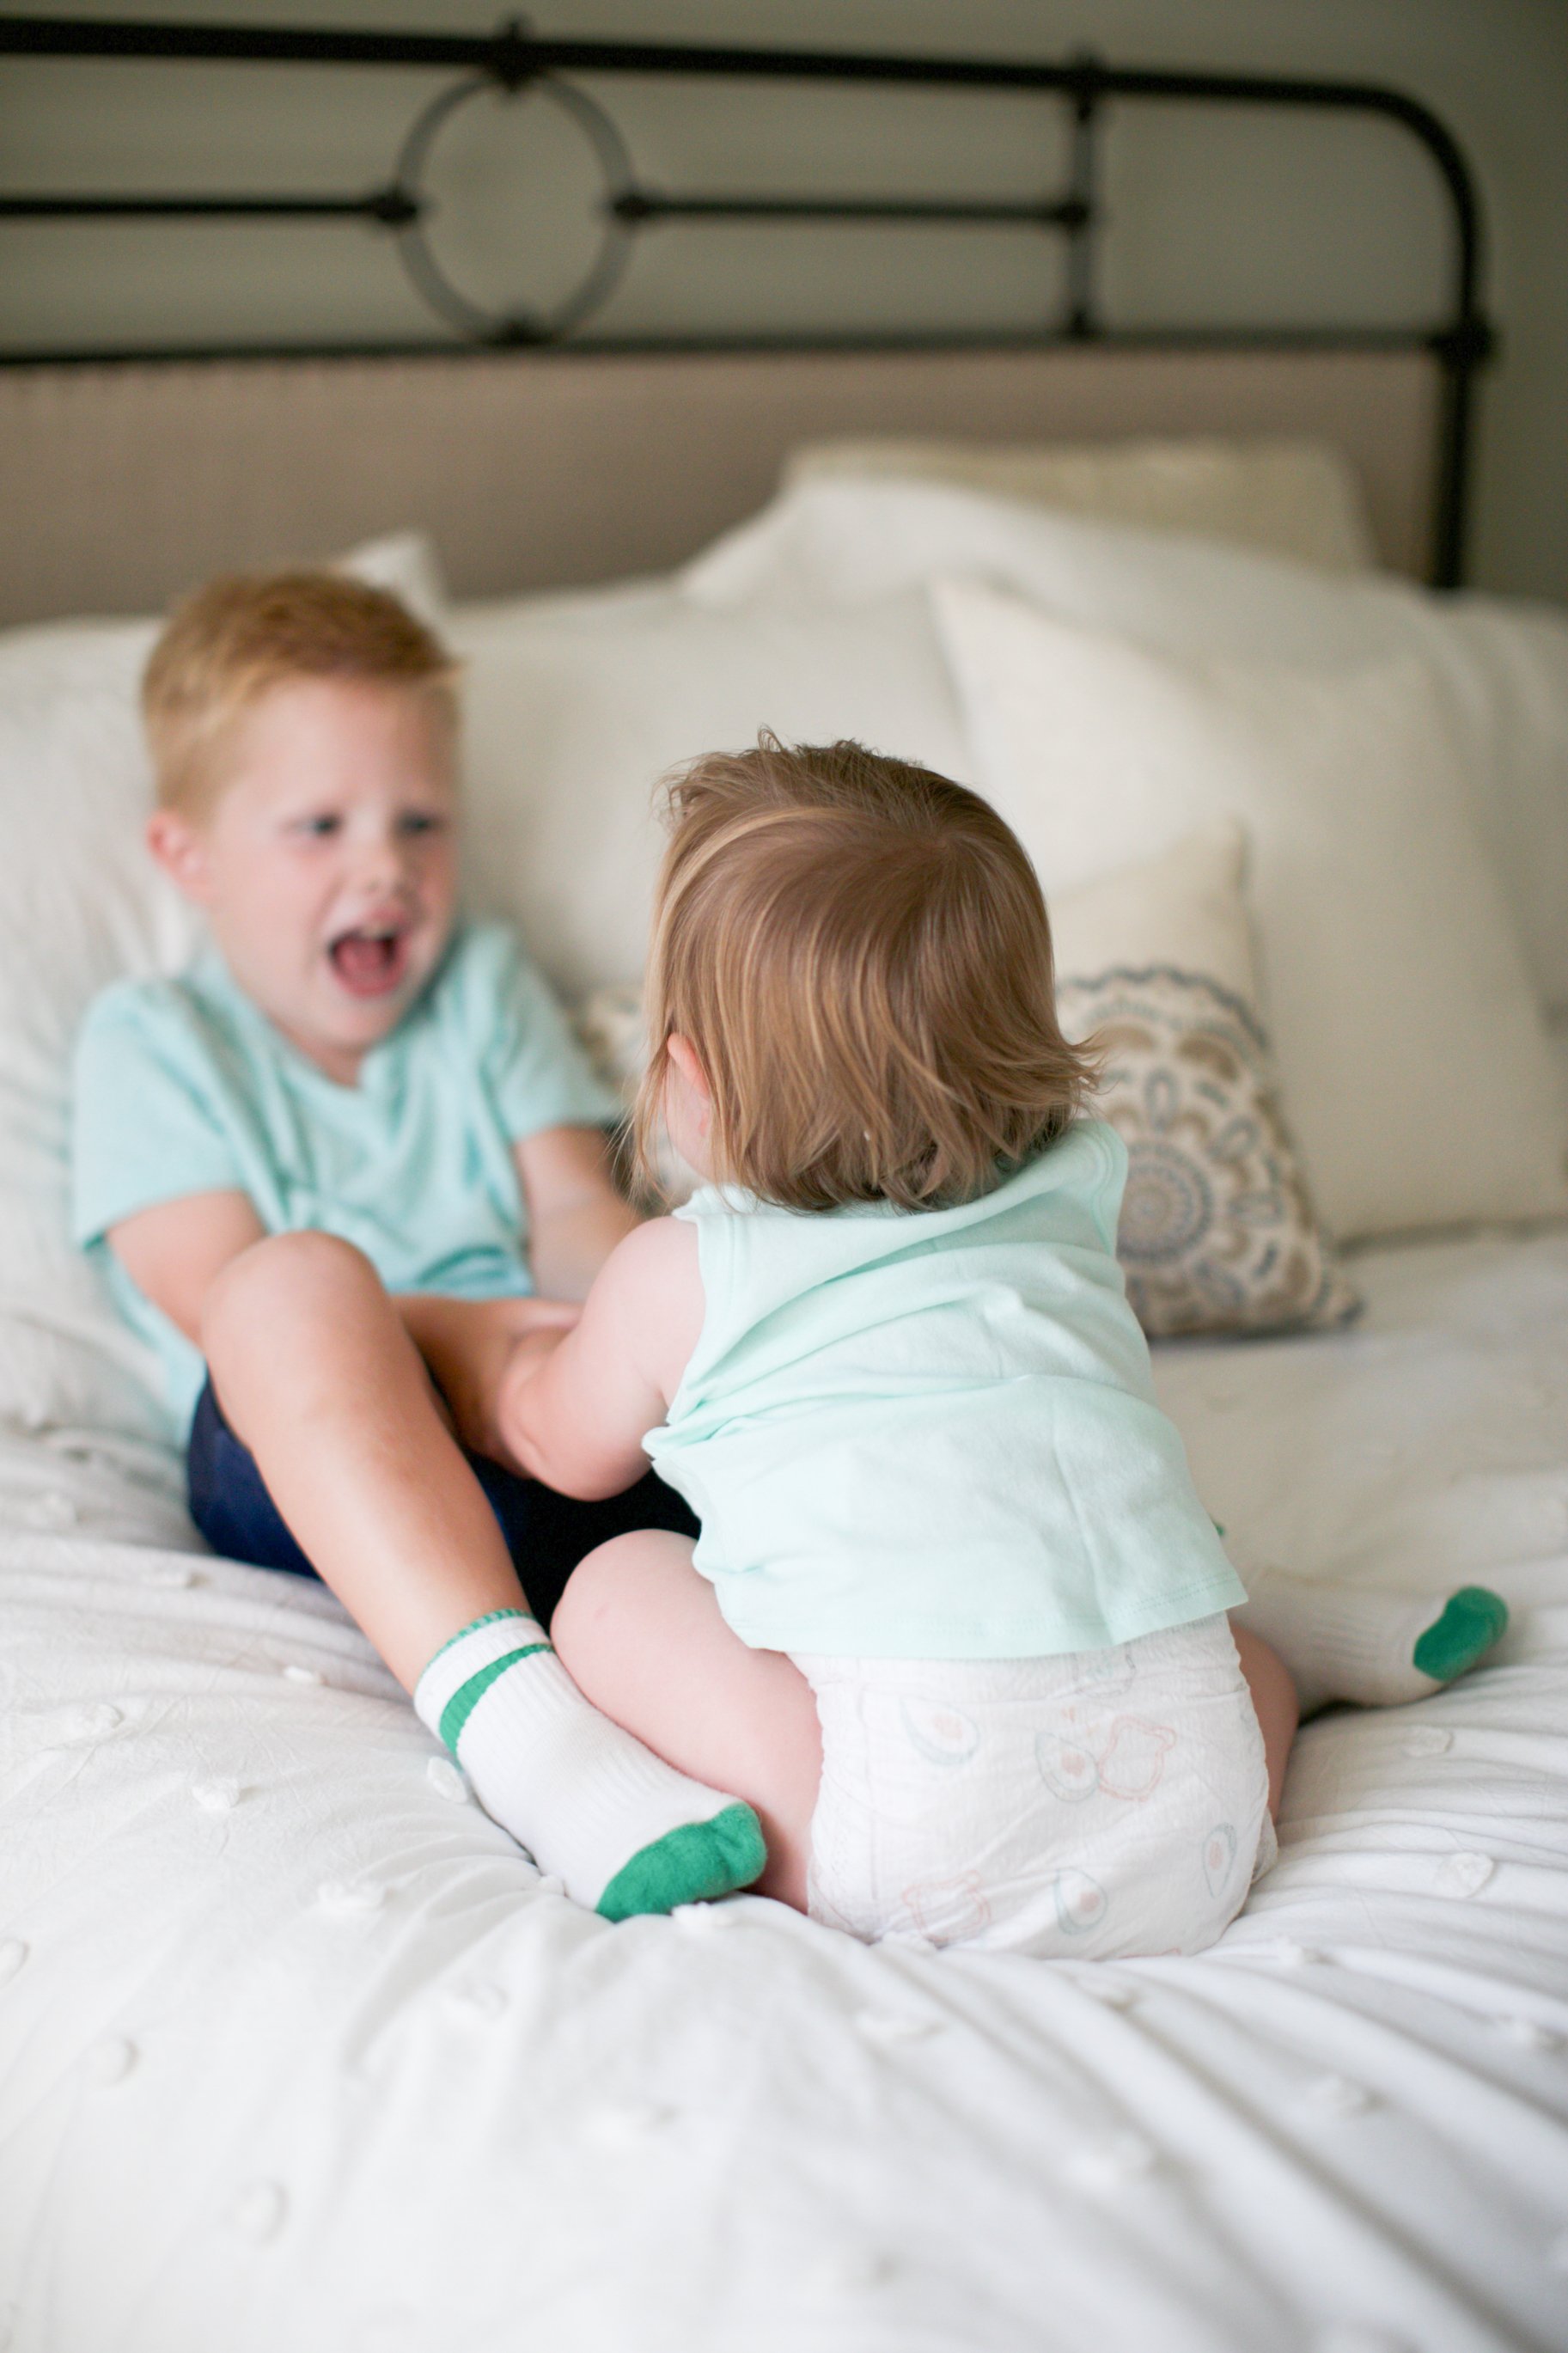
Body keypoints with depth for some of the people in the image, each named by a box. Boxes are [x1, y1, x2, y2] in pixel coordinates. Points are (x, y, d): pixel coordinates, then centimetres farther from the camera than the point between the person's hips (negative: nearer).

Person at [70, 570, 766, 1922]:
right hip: (302, 1459, -4)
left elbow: (577, 1217, 15)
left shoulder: (487, 986, 29)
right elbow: (219, 1296, -1)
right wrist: (462, 1327, -19)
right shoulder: (154, 1041, 16)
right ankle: (514, 1711, -55)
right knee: (302, 1277, -37)